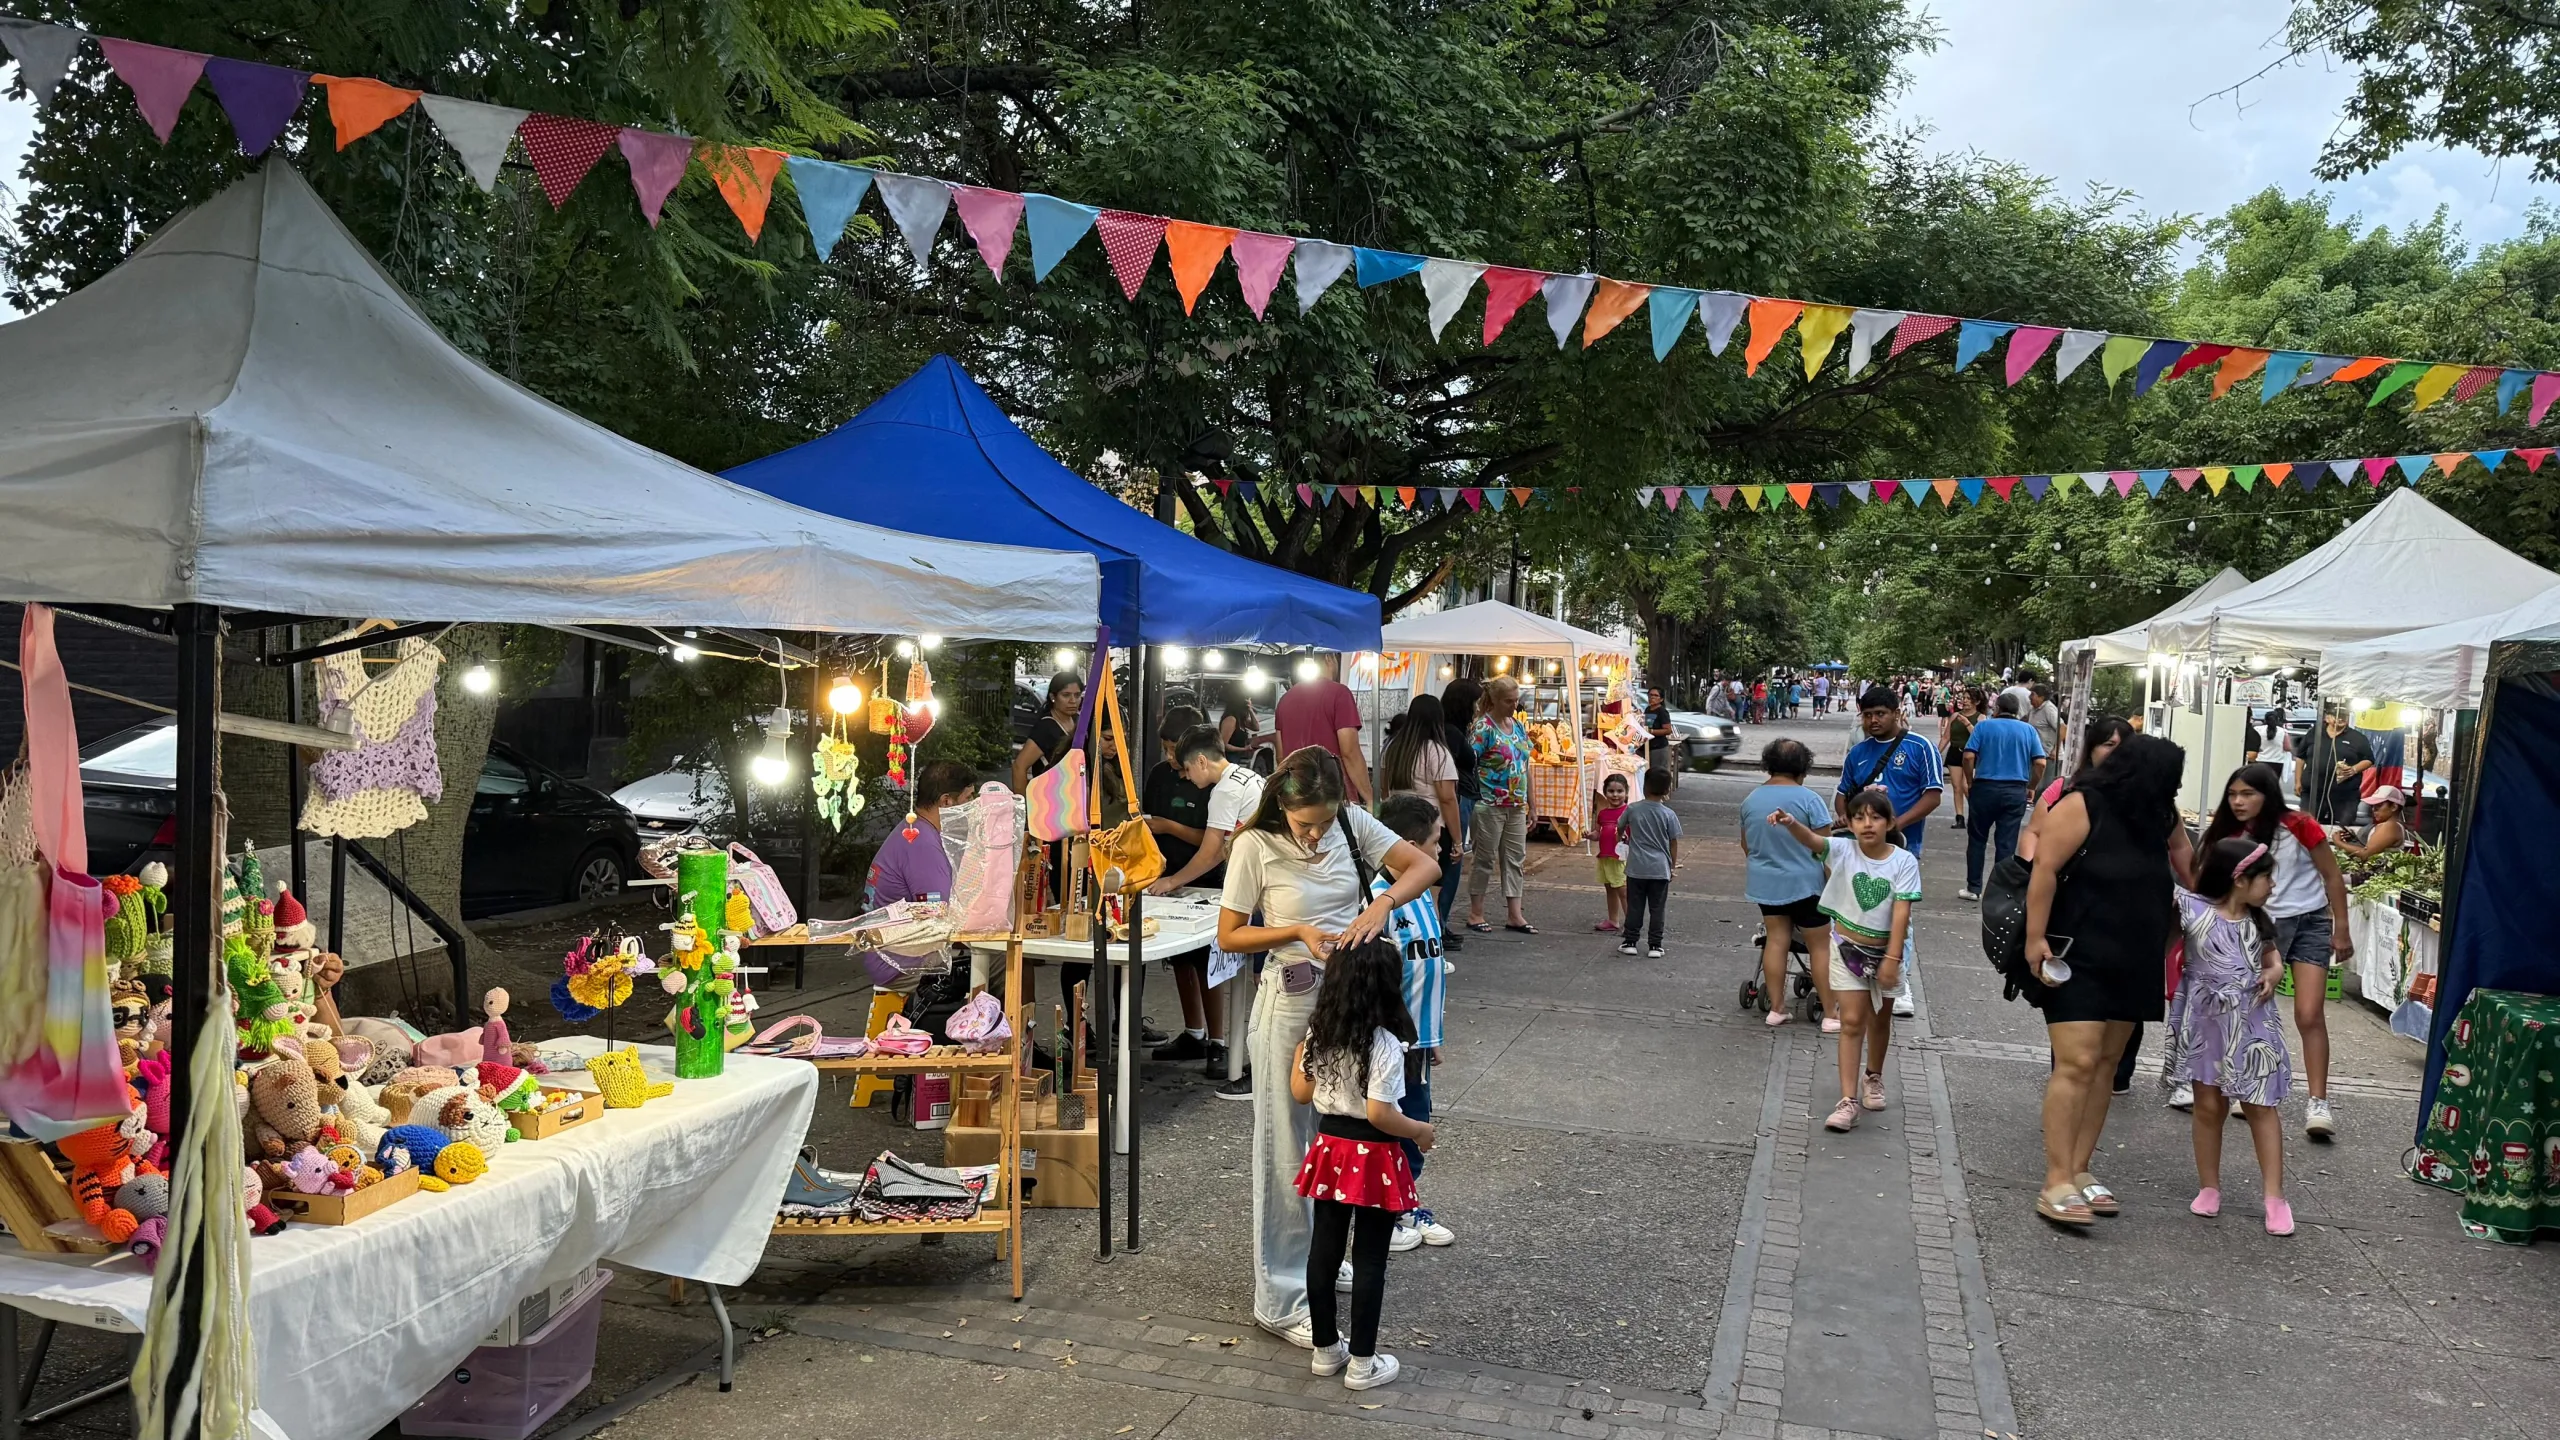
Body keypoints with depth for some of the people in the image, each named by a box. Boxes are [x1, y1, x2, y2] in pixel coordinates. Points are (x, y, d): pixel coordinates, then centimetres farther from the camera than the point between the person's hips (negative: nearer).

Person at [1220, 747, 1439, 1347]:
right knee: (1288, 1146, 2)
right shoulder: (1256, 846, -13)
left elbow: (1424, 865, -5)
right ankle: (1282, 1300, 12)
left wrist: (1382, 902, -23)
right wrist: (1296, 931, -20)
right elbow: (1229, 936, -8)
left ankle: (1319, 1256, 38)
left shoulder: (1352, 824, -3)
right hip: (1292, 1001, -5)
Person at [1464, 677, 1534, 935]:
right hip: (1490, 805, -7)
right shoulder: (1483, 727, -12)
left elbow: (1525, 766, 15)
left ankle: (1515, 916, 14)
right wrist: (1473, 800, -18)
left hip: (1516, 806, 7)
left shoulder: (1517, 725, 10)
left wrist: (1530, 804, 15)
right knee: (1486, 859, 2)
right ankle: (1475, 914, 13)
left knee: (1515, 859, 8)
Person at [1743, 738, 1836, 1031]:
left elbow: (1746, 845, 14)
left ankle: (1776, 1008, 13)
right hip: (1804, 883, -5)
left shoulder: (1751, 799, 2)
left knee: (1775, 940, 11)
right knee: (1820, 946, 4)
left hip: (1765, 883, 5)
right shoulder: (1808, 799, -16)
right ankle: (1830, 1014, 7)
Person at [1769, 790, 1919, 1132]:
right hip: (1848, 949, -1)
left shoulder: (1904, 862, -14)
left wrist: (1892, 959, -22)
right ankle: (1848, 1101, -5)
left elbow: (1901, 913, -18)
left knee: (1880, 1020, 19)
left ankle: (1873, 1077, 44)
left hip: (1886, 952, 1)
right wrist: (1791, 823, -54)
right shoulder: (1843, 850, -12)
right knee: (1852, 1021, -5)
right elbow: (1812, 841, -32)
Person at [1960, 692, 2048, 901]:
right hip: (2016, 791, 1)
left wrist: (1969, 781, 2)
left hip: (1985, 788, -1)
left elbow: (1969, 756, -10)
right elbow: (2040, 763, -1)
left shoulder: (1984, 726, 0)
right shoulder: (2028, 730, 5)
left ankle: (1973, 888, 13)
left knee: (1977, 839, 11)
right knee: (2007, 844, 5)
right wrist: (2032, 788, 10)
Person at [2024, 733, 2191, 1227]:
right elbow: (2045, 869, -17)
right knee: (2077, 1063, -12)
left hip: (2131, 964, 7)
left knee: (2105, 1065, 9)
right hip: (2076, 959, -7)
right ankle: (2056, 1185, -11)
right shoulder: (2082, 806, -13)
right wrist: (2035, 939, -20)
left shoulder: (2159, 818, 8)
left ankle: (2079, 1170, 16)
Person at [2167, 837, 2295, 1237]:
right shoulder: (2192, 909, -12)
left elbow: (2272, 959, 17)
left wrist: (2272, 975, -3)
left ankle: (2274, 1196, 8)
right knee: (2209, 1106, 6)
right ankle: (2208, 1187, 19)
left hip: (2251, 1024, 3)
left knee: (2260, 1107, 3)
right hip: (2204, 1021, -3)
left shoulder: (2258, 921, 4)